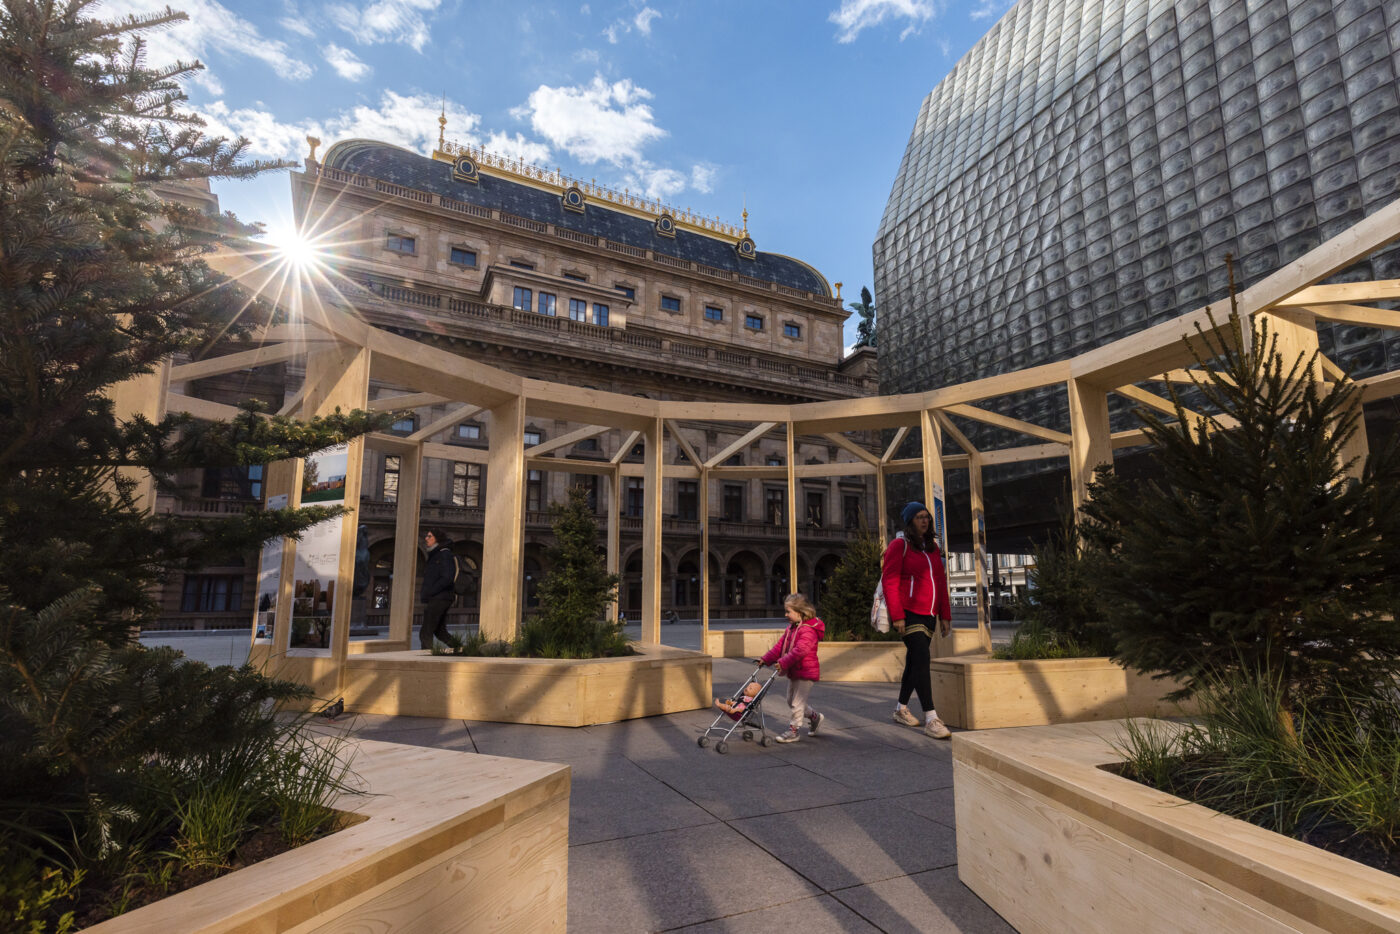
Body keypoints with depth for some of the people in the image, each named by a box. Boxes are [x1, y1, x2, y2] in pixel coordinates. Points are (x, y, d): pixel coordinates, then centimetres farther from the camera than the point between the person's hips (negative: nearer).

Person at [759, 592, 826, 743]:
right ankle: (815, 717, 35)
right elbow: (780, 645, 11)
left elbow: (800, 650, -32)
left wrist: (783, 663, -36)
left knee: (797, 702, -1)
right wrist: (766, 659, 3)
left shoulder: (808, 630, -21)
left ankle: (793, 731, 11)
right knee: (791, 701, 18)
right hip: (793, 672, 10)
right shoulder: (791, 628, 9)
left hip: (806, 673, -10)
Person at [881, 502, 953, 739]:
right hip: (908, 614, -7)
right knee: (922, 660, -14)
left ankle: (901, 709, 28)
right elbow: (890, 581, -10)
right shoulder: (899, 545, -5)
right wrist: (897, 615, -16)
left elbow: (941, 583, 18)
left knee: (915, 662, 13)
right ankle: (931, 720, -14)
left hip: (928, 614, 7)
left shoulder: (933, 547, 16)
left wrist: (945, 615, 13)